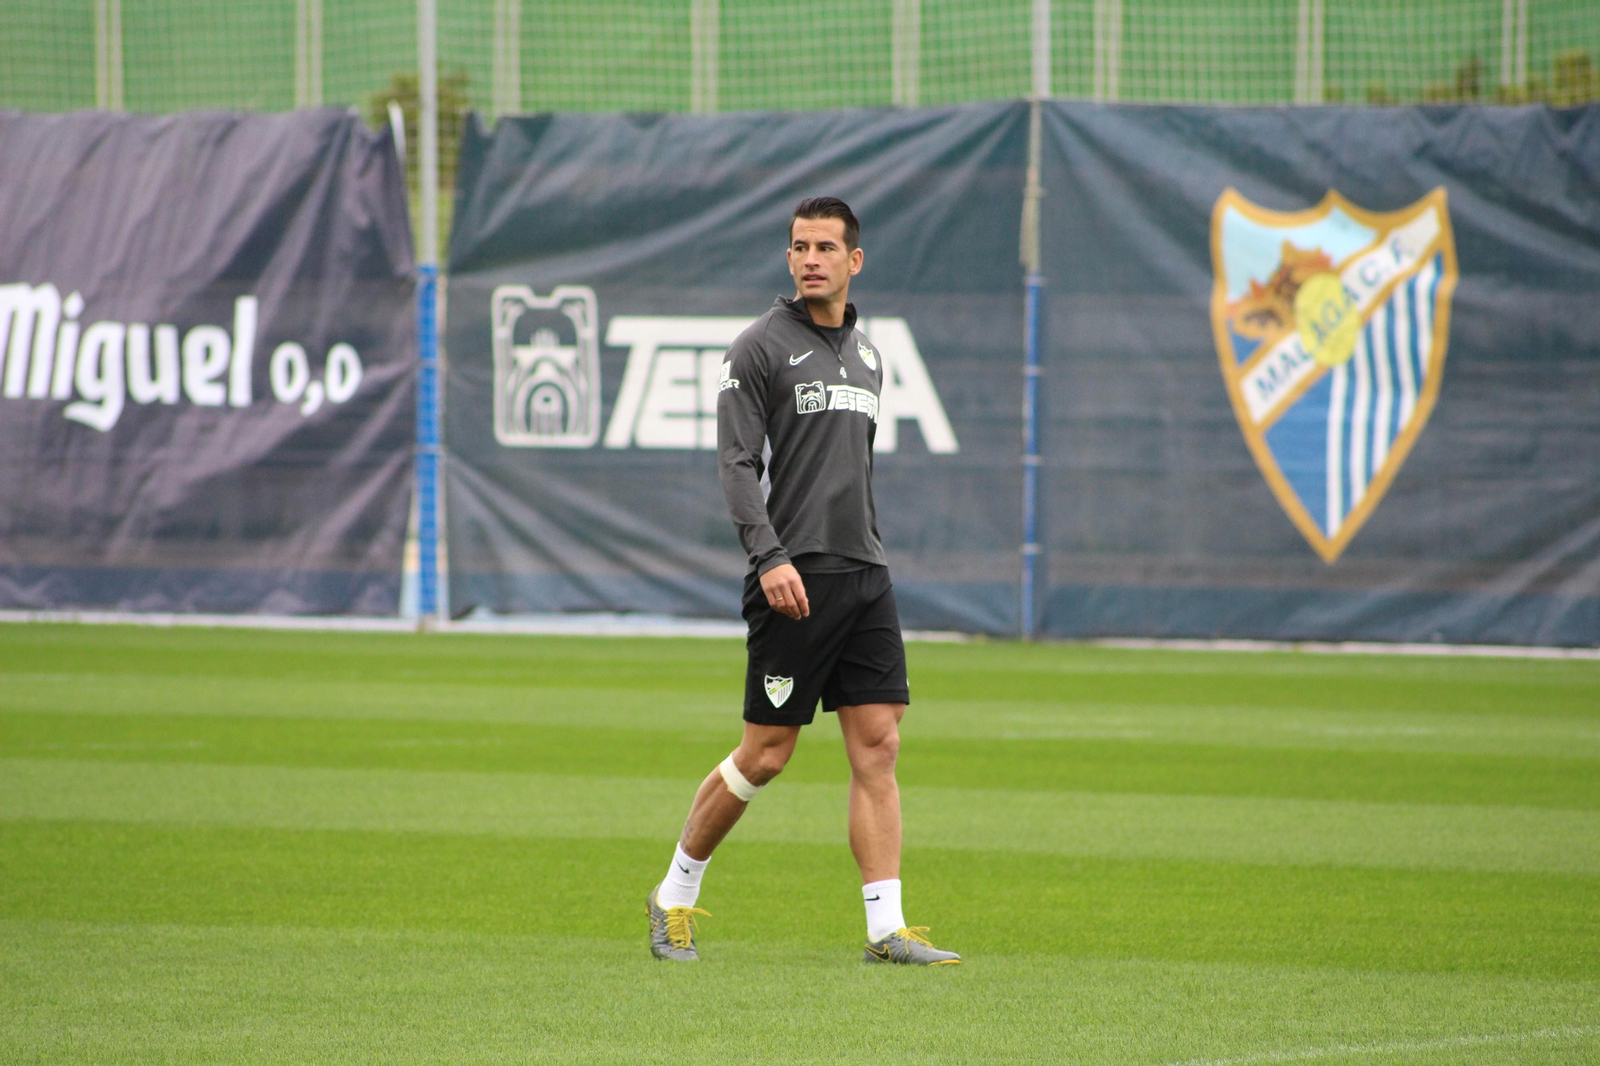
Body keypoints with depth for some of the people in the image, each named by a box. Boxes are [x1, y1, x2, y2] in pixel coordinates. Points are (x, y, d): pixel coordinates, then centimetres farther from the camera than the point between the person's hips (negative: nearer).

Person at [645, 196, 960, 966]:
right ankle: (675, 896, 14)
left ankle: (887, 928, -5)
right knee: (766, 754, -3)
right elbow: (735, 463, -11)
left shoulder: (865, 355, 17)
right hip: (795, 578, -6)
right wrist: (769, 555, -22)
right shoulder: (761, 347, -4)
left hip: (864, 577, 6)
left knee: (878, 746, -2)